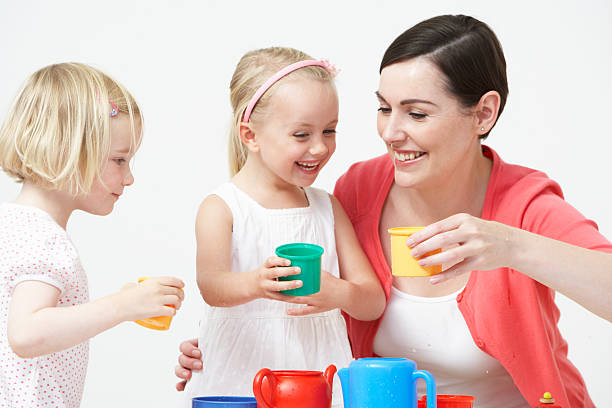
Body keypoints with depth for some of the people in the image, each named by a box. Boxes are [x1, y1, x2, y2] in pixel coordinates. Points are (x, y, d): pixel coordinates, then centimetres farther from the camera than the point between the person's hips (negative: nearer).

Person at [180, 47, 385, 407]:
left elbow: (374, 303, 8)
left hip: (318, 374, 4)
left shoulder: (328, 209, 12)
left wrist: (341, 294, -14)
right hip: (240, 377, -3)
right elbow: (211, 286, -17)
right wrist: (254, 284, -39)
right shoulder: (221, 208, 1)